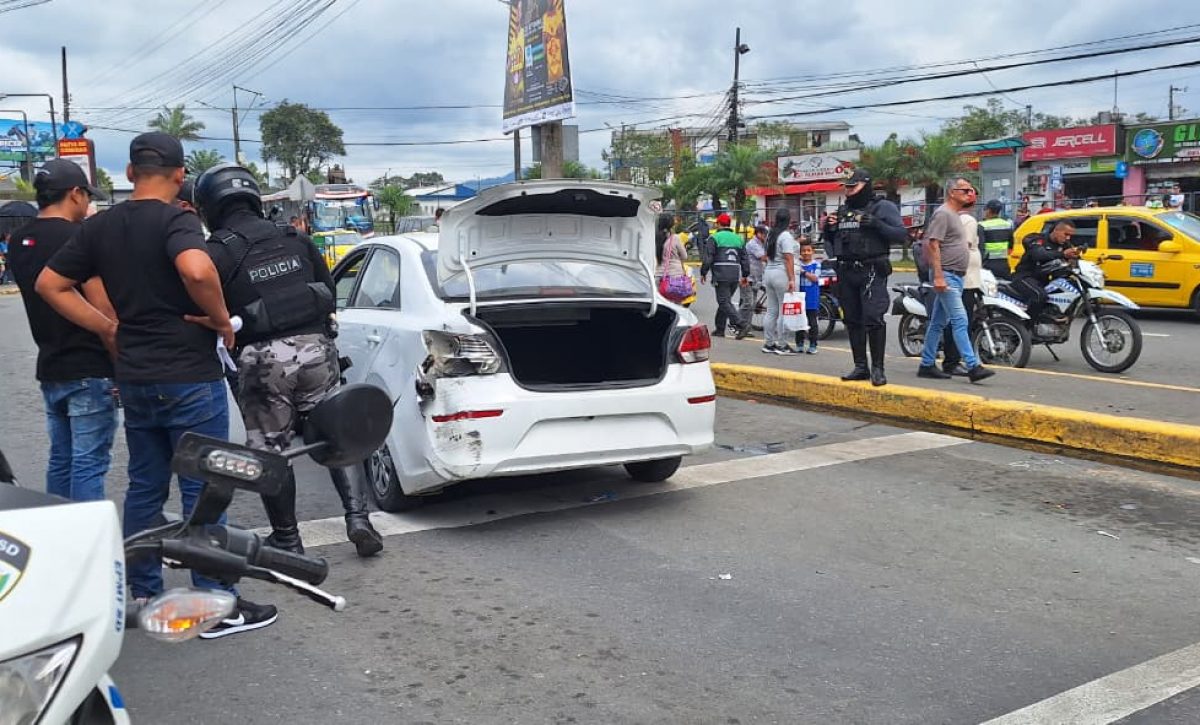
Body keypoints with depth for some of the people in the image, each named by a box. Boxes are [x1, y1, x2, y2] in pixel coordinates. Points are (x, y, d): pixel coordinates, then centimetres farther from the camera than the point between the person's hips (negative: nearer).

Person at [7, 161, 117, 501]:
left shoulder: (19, 241, 10)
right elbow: (103, 308, -18)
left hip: (49, 368, 8)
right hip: (89, 370, -8)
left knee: (60, 460, 16)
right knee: (89, 464, -4)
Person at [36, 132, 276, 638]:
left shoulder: (101, 226, 8)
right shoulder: (175, 220, -13)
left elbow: (50, 284, 11)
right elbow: (196, 270, -33)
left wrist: (107, 329, 11)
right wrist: (222, 320, -17)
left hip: (134, 377, 7)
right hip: (189, 377, -6)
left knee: (145, 488, 16)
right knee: (203, 491, 0)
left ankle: (143, 595, 24)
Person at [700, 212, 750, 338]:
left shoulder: (714, 238, -3)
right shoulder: (738, 238, 17)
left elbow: (708, 258, -8)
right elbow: (745, 259, 17)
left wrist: (703, 273, 2)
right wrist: (745, 275, 23)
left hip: (721, 275, -7)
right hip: (735, 275, 7)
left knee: (724, 302, -8)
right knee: (724, 301, 16)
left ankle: (742, 324, -23)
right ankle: (719, 329, 19)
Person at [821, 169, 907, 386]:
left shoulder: (883, 207, 1)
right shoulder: (842, 211, 19)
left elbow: (901, 235, -8)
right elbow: (829, 240, 28)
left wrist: (876, 224, -20)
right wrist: (827, 228, 6)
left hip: (872, 270, -6)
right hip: (846, 272, 7)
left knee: (873, 318, -13)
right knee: (852, 321, 9)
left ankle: (877, 368, -7)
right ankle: (860, 366, 17)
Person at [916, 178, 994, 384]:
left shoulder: (955, 215, 21)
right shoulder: (943, 213, -11)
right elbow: (933, 245, -18)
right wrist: (938, 276, -24)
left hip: (955, 276, 10)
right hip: (946, 275, -10)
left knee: (938, 323, 11)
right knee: (960, 321, -14)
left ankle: (927, 365, 15)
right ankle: (973, 367, -17)